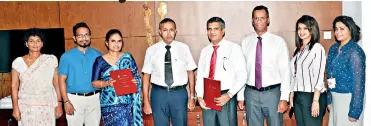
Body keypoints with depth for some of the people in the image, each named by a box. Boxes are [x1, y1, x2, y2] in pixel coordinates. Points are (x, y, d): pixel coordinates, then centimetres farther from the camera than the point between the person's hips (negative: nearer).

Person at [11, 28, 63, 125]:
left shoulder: (51, 60, -1)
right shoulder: (18, 62, 1)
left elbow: (56, 84, 0)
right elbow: (14, 86, 2)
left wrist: (59, 105, -2)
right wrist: (15, 108, -3)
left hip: (47, 106, -1)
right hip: (26, 107, 1)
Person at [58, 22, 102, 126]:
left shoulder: (97, 55, 5)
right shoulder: (67, 56, -1)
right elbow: (62, 80, -2)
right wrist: (66, 101, -9)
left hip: (94, 98, 2)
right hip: (75, 98, -2)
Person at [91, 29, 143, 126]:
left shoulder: (128, 58, 5)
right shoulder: (100, 60, 0)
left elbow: (137, 77, 8)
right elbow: (94, 83, 0)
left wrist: (134, 81, -13)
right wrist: (107, 83, -16)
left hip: (127, 103, 1)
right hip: (109, 104, -1)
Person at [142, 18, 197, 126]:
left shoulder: (184, 48, 1)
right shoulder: (151, 50, 0)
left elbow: (190, 72, 5)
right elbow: (146, 76, 1)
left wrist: (192, 96, 3)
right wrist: (146, 101, -1)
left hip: (179, 93, 0)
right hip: (159, 94, 0)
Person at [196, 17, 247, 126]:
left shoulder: (234, 48, -3)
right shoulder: (204, 51, 12)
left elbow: (242, 76, -7)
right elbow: (200, 75, 11)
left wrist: (229, 95, -16)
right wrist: (199, 96, -2)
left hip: (226, 97, -4)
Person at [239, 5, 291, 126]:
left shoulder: (278, 41, -4)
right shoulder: (245, 42, 3)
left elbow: (285, 70, -5)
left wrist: (284, 98, -10)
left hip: (272, 92, -2)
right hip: (251, 93, 2)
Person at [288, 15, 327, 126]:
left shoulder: (317, 48, -9)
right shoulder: (299, 49, 12)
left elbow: (319, 76, -14)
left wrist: (315, 101, -17)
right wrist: (292, 95, 10)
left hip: (312, 96, -7)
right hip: (298, 97, 7)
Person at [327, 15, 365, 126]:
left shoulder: (355, 51, -14)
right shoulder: (333, 48, 6)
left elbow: (358, 82, -15)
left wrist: (354, 111, -16)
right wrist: (329, 99, 11)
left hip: (349, 99, -6)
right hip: (335, 98, 6)